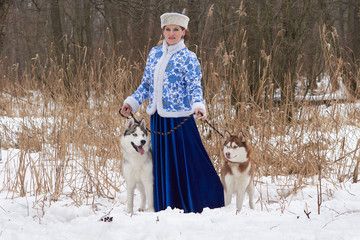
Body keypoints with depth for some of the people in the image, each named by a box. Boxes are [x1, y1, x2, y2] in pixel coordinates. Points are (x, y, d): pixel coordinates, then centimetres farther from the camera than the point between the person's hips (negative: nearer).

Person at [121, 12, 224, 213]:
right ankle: (165, 206, 21)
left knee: (186, 161, -3)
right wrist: (132, 102, 8)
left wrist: (198, 106, -30)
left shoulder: (188, 58, -5)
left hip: (180, 119, -6)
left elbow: (195, 87, -11)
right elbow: (147, 85, 19)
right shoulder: (155, 54, 12)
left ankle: (194, 207, 6)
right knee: (161, 163, 11)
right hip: (158, 118, 6)